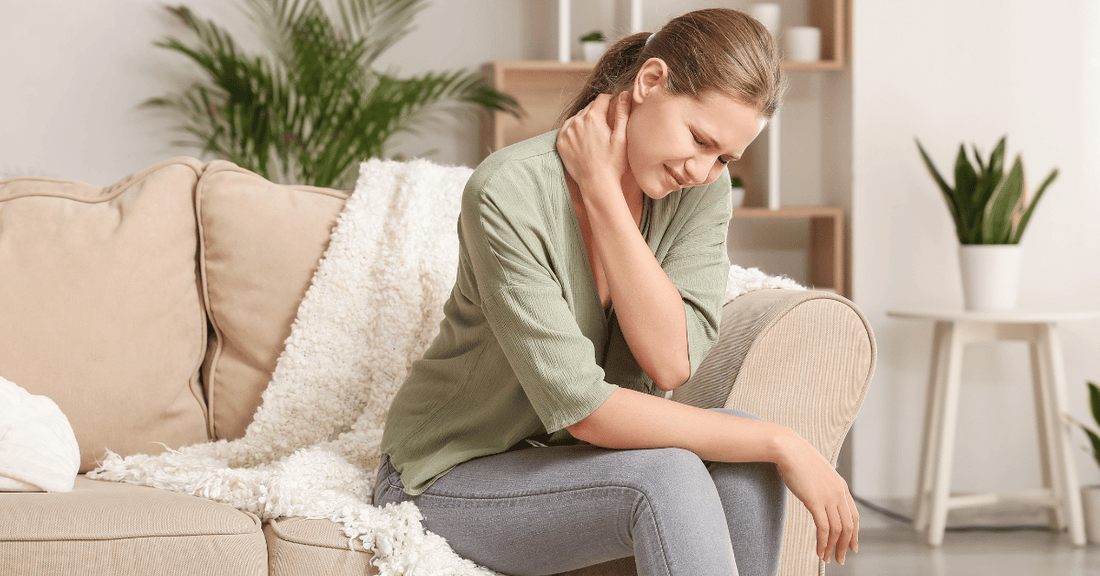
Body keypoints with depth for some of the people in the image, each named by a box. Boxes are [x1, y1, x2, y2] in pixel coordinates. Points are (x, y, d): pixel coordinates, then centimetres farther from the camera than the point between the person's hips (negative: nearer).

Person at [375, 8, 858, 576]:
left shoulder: (702, 191, -7)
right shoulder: (509, 194, -26)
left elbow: (671, 364, -21)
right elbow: (582, 408, -30)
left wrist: (602, 187, -25)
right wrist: (780, 443, -29)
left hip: (581, 456, 5)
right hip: (453, 478, -5)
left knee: (743, 462, -23)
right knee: (667, 476, -31)